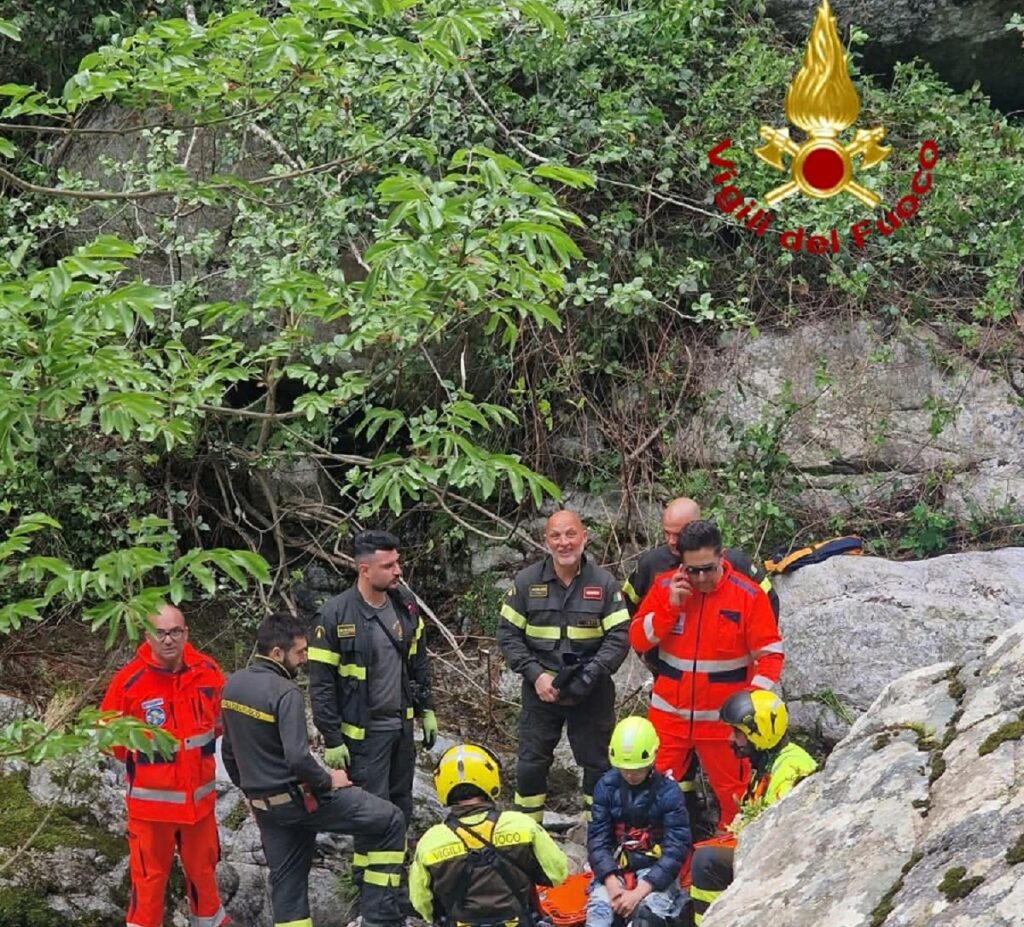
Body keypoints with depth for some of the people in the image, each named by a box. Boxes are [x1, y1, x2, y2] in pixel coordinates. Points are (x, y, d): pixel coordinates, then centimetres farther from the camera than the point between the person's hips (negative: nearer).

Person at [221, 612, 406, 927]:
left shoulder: (232, 685, 3)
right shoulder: (285, 693, -22)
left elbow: (229, 751, 14)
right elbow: (298, 759, -30)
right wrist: (328, 782, -12)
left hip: (264, 805, 8)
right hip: (299, 798, -8)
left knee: (286, 879, 17)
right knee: (390, 822, 0)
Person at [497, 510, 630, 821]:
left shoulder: (604, 583, -2)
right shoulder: (527, 582, 0)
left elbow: (619, 636, -6)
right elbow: (508, 634, 0)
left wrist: (590, 674, -18)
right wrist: (536, 675, -12)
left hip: (592, 692, 0)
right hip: (541, 690, 1)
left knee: (598, 763, 7)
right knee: (531, 763, 3)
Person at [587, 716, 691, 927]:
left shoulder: (668, 792, -8)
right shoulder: (606, 787, 0)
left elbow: (676, 849, -12)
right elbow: (597, 840, -2)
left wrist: (640, 891, -21)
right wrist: (612, 884, -18)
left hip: (656, 871, -2)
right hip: (614, 870, 2)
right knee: (599, 906, -27)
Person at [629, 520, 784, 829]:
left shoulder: (749, 595, -9)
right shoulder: (665, 586, -1)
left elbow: (770, 653, -7)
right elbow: (638, 639, -3)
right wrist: (671, 607, -16)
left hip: (723, 719, -2)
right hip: (669, 716, 2)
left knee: (733, 796, 6)